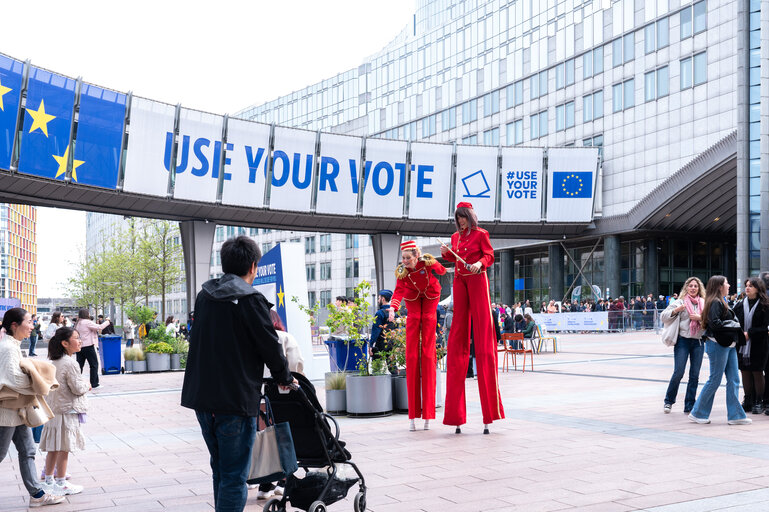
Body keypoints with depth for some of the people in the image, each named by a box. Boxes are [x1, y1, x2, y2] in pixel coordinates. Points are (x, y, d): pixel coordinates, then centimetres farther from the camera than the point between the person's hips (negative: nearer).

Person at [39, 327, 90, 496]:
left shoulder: (53, 362, 10)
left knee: (53, 447, 14)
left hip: (54, 408, 8)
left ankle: (48, 480, 22)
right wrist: (87, 386, 4)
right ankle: (61, 483, 6)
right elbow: (78, 389, -17)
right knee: (64, 448, -1)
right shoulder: (70, 363, -17)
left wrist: (82, 386, 17)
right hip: (67, 410, -8)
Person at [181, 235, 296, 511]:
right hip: (235, 400, -7)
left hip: (201, 397, 7)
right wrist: (285, 379, 9)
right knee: (234, 477, -2)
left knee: (220, 470, 21)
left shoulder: (204, 296, 9)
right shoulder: (250, 299, -12)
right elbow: (270, 345, -10)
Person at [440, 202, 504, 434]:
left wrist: (479, 264, -23)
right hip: (460, 281, 6)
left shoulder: (481, 234, 1)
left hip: (477, 280, -6)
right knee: (458, 332, 2)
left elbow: (489, 256, -4)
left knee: (482, 328, -8)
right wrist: (446, 253, 3)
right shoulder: (455, 237, 17)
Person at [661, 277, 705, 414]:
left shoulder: (704, 303, 8)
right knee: (678, 373, -6)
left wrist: (700, 318, -13)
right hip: (683, 340, -3)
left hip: (698, 342, 3)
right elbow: (663, 317, 0)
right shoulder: (680, 302, 3)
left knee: (694, 375, 4)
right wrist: (675, 310, -15)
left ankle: (689, 406, 12)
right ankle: (668, 401, 12)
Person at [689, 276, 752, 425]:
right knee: (715, 380, -3)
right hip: (718, 345, -10)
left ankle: (735, 415, 10)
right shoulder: (715, 303, -14)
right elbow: (714, 323, -25)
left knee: (734, 379, 7)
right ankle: (697, 413, 8)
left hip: (728, 345, 10)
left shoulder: (721, 302, 18)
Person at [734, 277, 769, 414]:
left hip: (758, 345, -4)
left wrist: (749, 333, -16)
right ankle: (748, 401, 17)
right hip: (742, 345, 4)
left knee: (757, 372, 0)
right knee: (745, 372, 6)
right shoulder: (740, 305, 8)